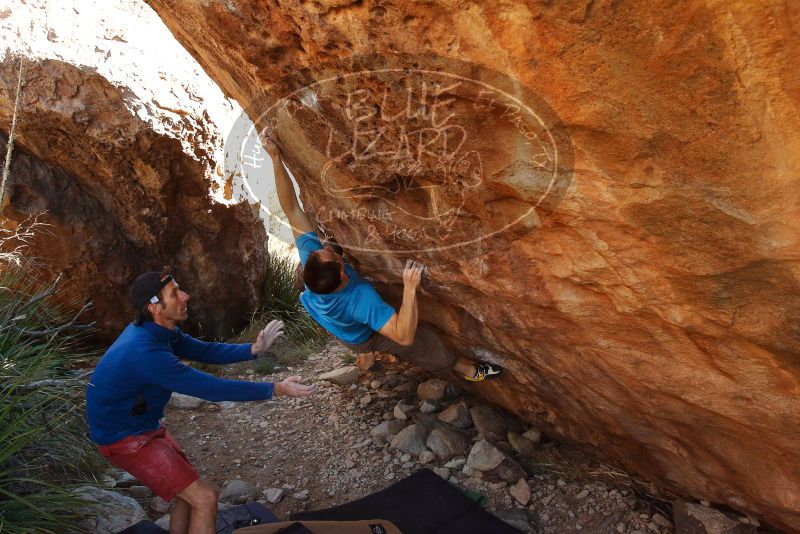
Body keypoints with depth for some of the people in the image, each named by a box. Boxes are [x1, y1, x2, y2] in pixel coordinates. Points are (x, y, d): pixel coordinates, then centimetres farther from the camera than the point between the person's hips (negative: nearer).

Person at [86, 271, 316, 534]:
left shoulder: (158, 330, -4)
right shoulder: (146, 353, -34)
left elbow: (204, 350, 1)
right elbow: (212, 388, -32)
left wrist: (253, 349, -15)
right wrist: (277, 389, -26)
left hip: (144, 425, 9)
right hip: (125, 439, -9)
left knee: (190, 491, 18)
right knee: (204, 498, -10)